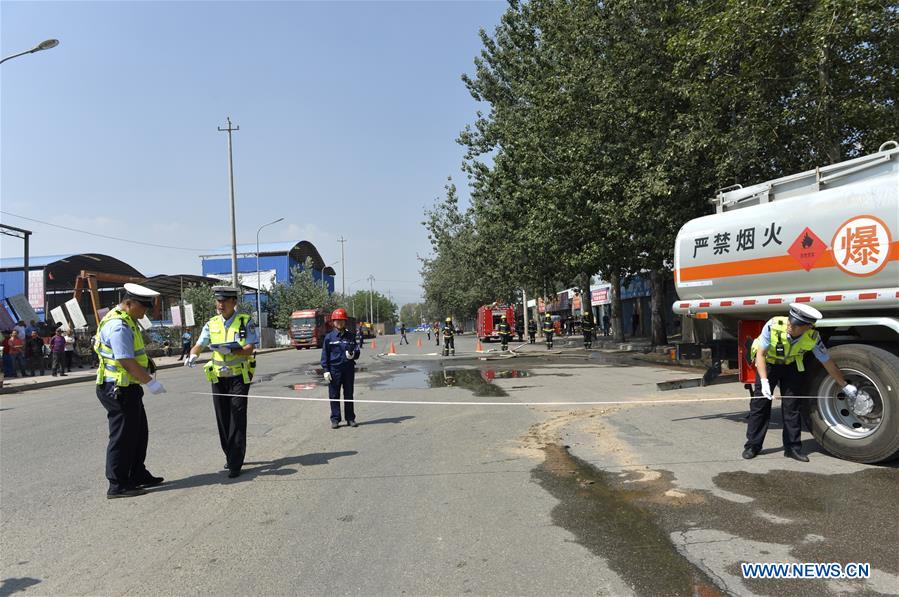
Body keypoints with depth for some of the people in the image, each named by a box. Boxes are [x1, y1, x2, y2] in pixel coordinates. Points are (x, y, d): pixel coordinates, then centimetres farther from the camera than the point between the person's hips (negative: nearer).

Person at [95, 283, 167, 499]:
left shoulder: (128, 321, 14)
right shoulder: (118, 326, -20)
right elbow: (126, 361, -25)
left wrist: (147, 362, 12)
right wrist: (150, 382, -22)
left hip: (128, 389, 11)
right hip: (119, 389, -11)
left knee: (139, 432, 18)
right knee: (123, 436, -2)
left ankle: (138, 475, 29)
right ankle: (117, 485, 7)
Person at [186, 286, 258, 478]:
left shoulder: (246, 321, -4)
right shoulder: (212, 324, 7)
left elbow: (249, 349, -11)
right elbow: (199, 345, 1)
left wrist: (231, 350, -28)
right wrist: (193, 355, -21)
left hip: (239, 377, -4)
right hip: (218, 377, 4)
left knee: (237, 418, -8)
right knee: (222, 419, 10)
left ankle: (235, 464, -5)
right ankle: (230, 456, 26)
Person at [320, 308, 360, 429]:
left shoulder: (351, 336, 7)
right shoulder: (329, 337, 1)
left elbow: (357, 350, 8)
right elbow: (325, 355, 1)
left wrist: (353, 354, -16)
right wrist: (326, 370, -6)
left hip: (349, 368, 2)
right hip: (334, 369, -2)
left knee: (349, 395, 9)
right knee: (334, 396, 3)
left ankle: (350, 418, 18)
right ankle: (335, 419, 12)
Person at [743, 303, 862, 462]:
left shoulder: (813, 337, -27)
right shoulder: (773, 325, -35)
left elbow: (828, 363, -13)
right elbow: (760, 354, -27)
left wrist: (846, 387, -6)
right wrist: (764, 381, -37)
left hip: (791, 365, 2)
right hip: (768, 362, -2)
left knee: (792, 406, 1)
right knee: (759, 403, -3)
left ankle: (792, 447, 12)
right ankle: (753, 445, 6)